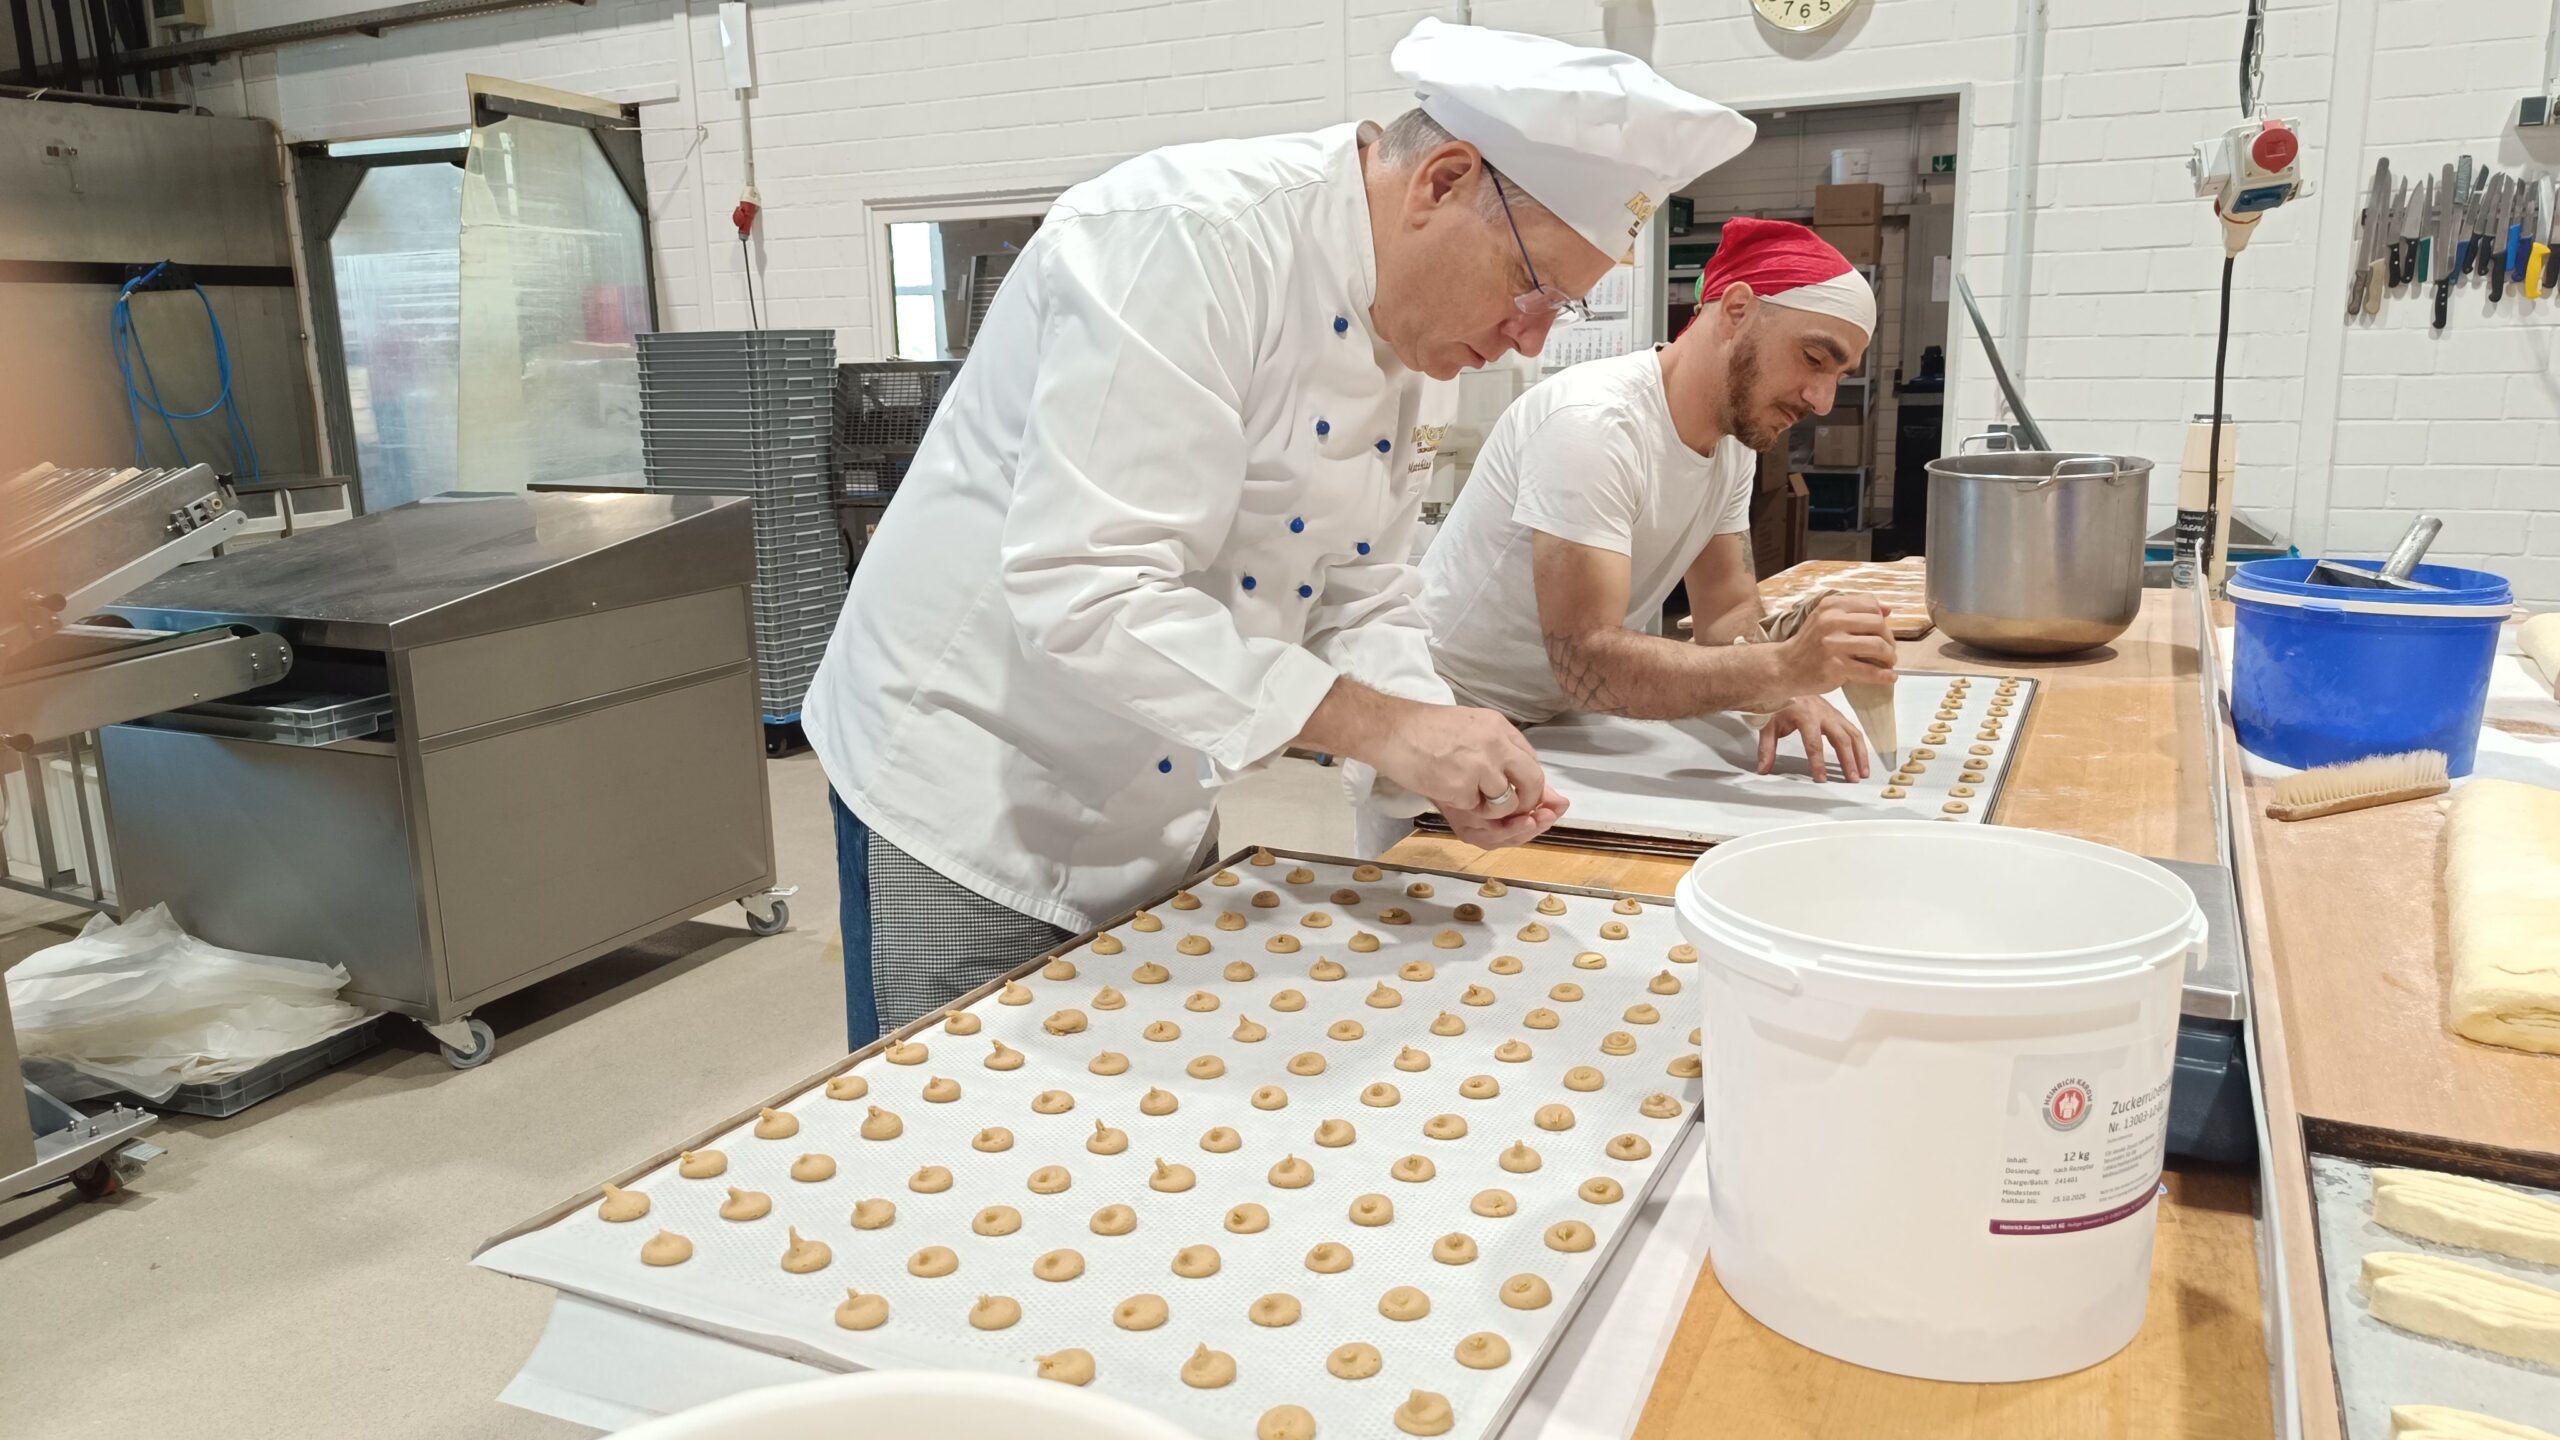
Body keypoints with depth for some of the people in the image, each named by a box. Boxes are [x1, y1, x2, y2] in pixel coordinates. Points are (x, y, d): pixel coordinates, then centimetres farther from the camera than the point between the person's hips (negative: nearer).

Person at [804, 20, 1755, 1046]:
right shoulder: (1189, 237, -24)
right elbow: (1088, 591, -32)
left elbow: (1360, 600, 8)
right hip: (969, 805, -8)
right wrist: (1377, 726, -30)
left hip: (1155, 827, 8)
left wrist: (1440, 754, -10)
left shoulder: (1412, 343, 3)